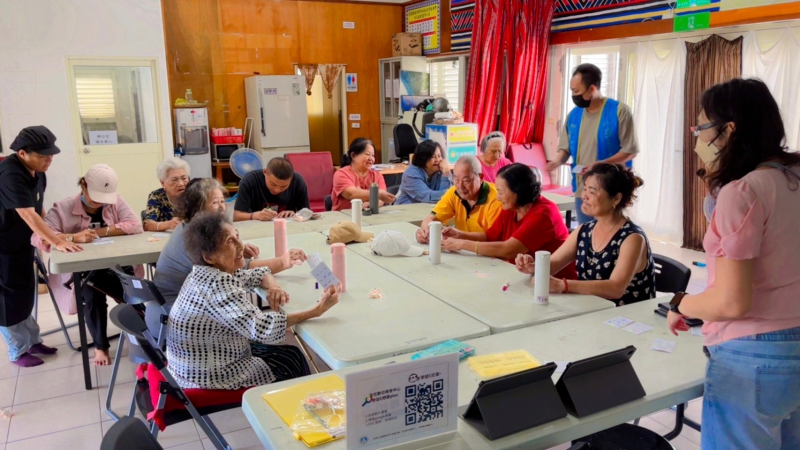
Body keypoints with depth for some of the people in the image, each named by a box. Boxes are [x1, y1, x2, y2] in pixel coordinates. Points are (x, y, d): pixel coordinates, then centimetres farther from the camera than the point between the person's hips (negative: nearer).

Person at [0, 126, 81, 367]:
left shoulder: (37, 172, 0)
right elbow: (28, 215, -34)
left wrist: (45, 236, -4)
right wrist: (57, 242, -37)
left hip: (20, 243, 8)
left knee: (25, 293, 16)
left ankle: (32, 340, 29)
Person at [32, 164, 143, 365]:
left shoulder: (116, 203, 4)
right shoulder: (63, 208, -3)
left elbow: (136, 225, -12)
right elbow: (38, 237, -16)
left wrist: (101, 232, -20)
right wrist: (73, 237, -32)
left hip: (116, 266, 1)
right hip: (80, 271, -1)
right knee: (93, 294, -29)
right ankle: (100, 346, -8)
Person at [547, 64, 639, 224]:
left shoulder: (619, 111, -9)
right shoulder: (574, 115, 8)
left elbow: (630, 150, -10)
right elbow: (566, 147, 13)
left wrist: (600, 164, -22)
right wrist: (558, 161, -10)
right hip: (582, 191, 5)